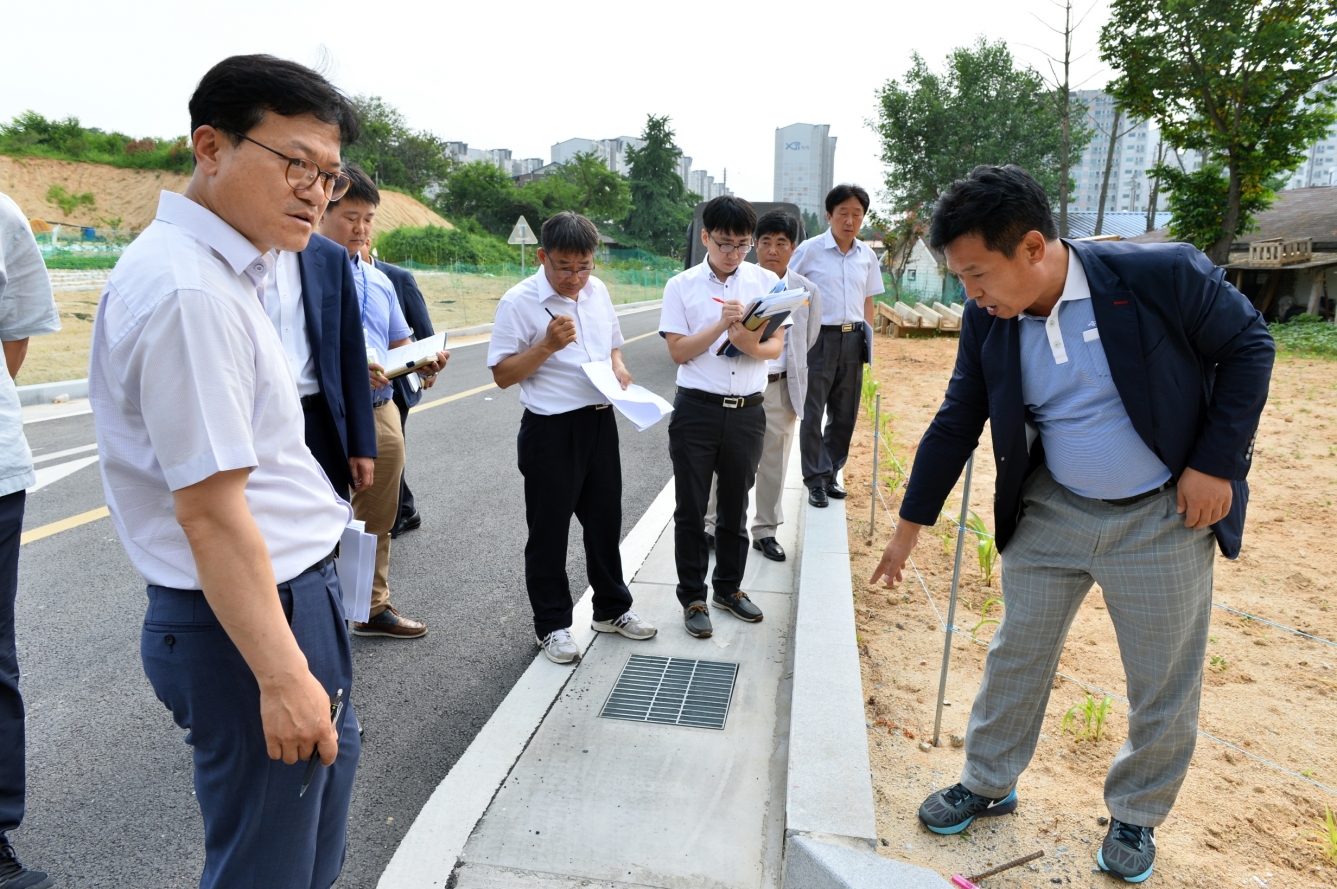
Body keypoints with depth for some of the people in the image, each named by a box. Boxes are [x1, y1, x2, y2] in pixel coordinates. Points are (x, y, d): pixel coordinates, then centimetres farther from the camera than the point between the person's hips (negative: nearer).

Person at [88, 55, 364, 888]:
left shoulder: (216, 270, 11)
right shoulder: (192, 293, -22)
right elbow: (208, 511, -24)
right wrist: (282, 678, -21)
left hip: (296, 592, 10)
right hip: (247, 621, -10)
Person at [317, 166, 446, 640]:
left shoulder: (380, 280, 16)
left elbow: (401, 343, 21)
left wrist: (425, 361, -1)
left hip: (383, 413, 7)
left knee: (378, 520, 18)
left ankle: (374, 608, 34)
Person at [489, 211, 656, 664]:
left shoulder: (597, 290, 6)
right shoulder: (519, 302, -12)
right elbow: (502, 374, -12)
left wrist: (619, 368, 0)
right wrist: (548, 345, -24)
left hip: (601, 421, 6)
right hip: (551, 429, -6)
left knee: (605, 520, 18)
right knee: (549, 531, 6)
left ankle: (612, 608, 36)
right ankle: (551, 625, 23)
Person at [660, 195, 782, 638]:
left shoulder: (766, 281, 2)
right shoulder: (682, 286, -2)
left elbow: (776, 348, 1)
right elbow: (678, 352, -6)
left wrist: (751, 345, -21)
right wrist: (722, 324, -19)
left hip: (747, 412, 2)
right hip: (696, 410, -2)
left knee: (735, 507, 16)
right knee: (690, 511, 7)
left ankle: (729, 588, 33)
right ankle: (693, 598, 22)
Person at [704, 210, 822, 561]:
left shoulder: (807, 291, 2)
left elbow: (808, 339, 10)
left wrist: (788, 369, 10)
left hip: (781, 387, 2)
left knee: (774, 463, 10)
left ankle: (765, 530, 24)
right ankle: (713, 525, 20)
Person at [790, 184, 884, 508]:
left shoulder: (867, 255, 9)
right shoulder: (809, 250, -5)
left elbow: (867, 300, 17)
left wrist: (868, 338, 10)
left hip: (852, 340, 4)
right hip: (819, 337, -4)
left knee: (845, 414, 10)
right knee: (813, 414, 0)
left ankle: (831, 473, 24)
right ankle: (816, 479, 11)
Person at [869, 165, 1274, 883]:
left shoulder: (1163, 274, -22)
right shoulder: (988, 318, -10)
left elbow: (1248, 347, -7)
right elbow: (956, 424, -2)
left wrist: (1216, 464, -14)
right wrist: (909, 527, 3)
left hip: (1163, 519, -2)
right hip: (1050, 512, 3)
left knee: (1164, 687, 12)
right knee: (1015, 655, 13)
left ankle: (1136, 817, 37)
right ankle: (988, 784, 35)